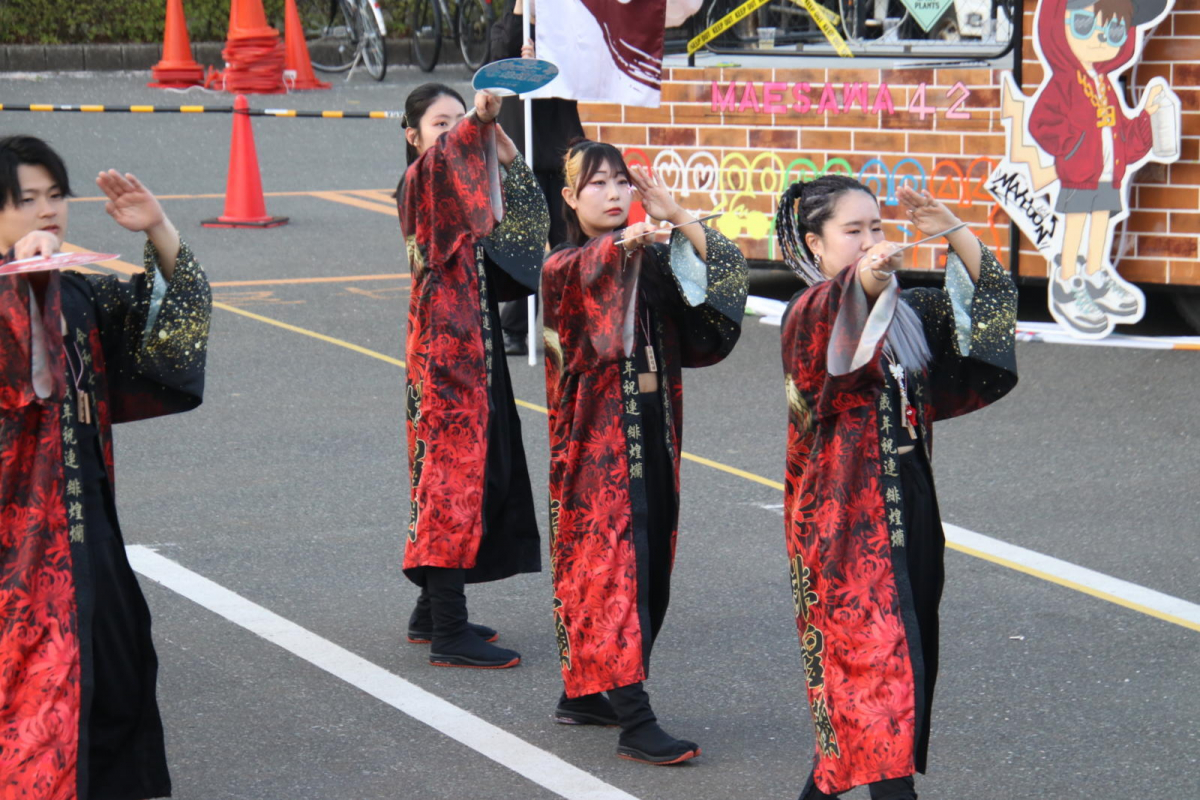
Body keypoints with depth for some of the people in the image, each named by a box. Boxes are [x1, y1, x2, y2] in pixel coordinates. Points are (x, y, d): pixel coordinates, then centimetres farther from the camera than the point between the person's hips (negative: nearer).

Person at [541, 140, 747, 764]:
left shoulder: (653, 261, 11)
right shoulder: (565, 266, -5)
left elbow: (722, 269, -1)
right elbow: (576, 273, -30)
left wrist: (677, 218, -13)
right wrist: (619, 244, -50)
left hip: (652, 432, 7)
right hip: (596, 438, -6)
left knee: (649, 564, 11)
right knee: (612, 564, -10)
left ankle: (583, 694, 25)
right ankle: (635, 724, -13)